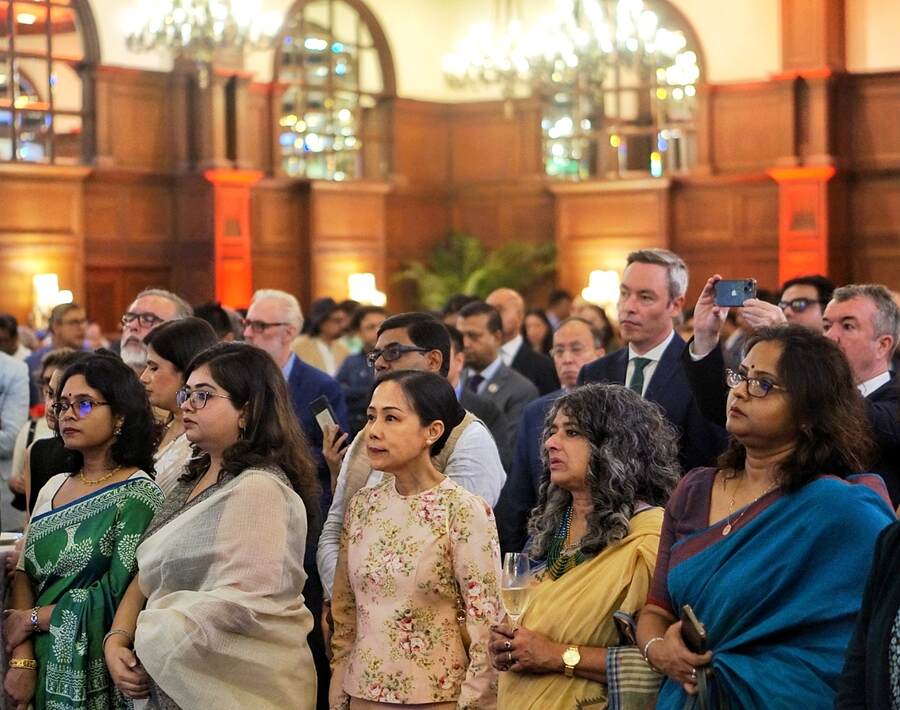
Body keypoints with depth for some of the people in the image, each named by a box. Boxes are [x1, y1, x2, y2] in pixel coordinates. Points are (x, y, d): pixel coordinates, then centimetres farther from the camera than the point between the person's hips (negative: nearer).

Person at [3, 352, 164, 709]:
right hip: (43, 670, 5)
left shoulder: (138, 495, -10)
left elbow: (116, 597, -16)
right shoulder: (53, 487, 9)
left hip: (95, 677, -5)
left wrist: (31, 619, -8)